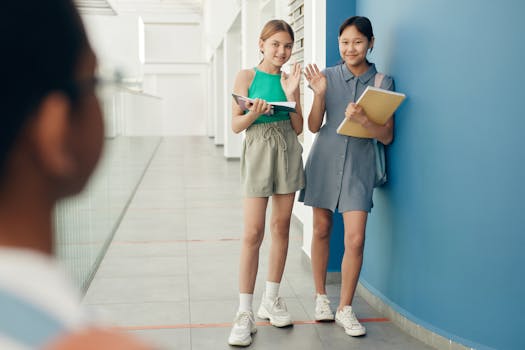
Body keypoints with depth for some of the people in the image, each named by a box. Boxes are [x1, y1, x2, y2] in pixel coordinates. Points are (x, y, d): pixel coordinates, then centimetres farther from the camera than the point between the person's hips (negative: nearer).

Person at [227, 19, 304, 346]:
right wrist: (254, 113, -20)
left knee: (282, 225, 8)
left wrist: (292, 95, -7)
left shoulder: (290, 78, 8)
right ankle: (245, 313, -3)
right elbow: (236, 125, -1)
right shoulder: (247, 76, -1)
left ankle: (271, 300, 21)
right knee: (253, 232, -8)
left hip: (288, 151, 4)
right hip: (258, 150, -4)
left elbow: (298, 127, 5)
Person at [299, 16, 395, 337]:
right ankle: (321, 298, 27)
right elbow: (314, 126, 0)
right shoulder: (328, 77, 2)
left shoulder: (383, 83, 0)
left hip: (359, 165, -1)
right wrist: (319, 93, -15)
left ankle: (345, 309, 9)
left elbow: (387, 136, -3)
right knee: (322, 231, 10)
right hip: (325, 161, 1)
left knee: (355, 239, -8)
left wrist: (364, 119, -21)